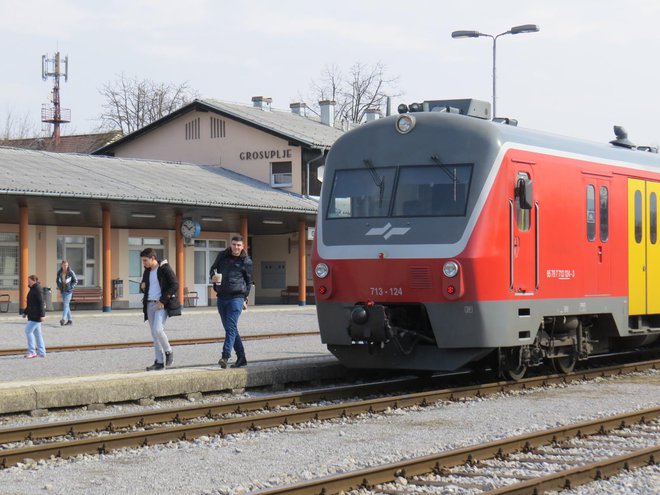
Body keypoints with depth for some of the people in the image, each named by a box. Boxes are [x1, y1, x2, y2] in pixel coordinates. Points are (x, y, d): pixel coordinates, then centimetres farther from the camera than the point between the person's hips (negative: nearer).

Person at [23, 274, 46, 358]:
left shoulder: (37, 289, -13)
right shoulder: (32, 289, 15)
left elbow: (41, 302, -18)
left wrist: (42, 314, -22)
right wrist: (25, 313, 22)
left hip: (36, 316, -10)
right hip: (32, 315, 10)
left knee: (28, 331, -12)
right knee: (37, 333, 11)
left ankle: (32, 352, -8)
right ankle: (41, 353, 14)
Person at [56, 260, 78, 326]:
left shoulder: (71, 272, -8)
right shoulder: (59, 272, 4)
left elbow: (75, 281, -1)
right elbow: (58, 281, 18)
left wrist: (71, 287, -12)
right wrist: (59, 287, 3)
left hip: (69, 291, -5)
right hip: (63, 291, 5)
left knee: (66, 304, -16)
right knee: (65, 305, 8)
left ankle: (63, 319, -26)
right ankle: (70, 320, 16)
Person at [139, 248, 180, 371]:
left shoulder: (165, 269, -7)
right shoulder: (147, 271, 15)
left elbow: (175, 285, -13)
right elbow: (144, 287, 29)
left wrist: (162, 301, -16)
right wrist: (142, 287, 3)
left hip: (162, 305, -7)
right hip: (150, 304, 7)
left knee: (157, 329, -22)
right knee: (154, 333, 4)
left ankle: (168, 352, 1)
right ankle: (159, 362, 7)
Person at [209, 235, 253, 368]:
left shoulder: (246, 261, 2)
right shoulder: (222, 255, 9)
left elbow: (249, 281, 9)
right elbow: (213, 268, 20)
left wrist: (245, 299, 7)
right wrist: (213, 275, -4)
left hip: (236, 297, -5)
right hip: (221, 297, 5)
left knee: (231, 327, -16)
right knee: (230, 329, 9)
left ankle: (225, 356, -25)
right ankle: (241, 358, 17)